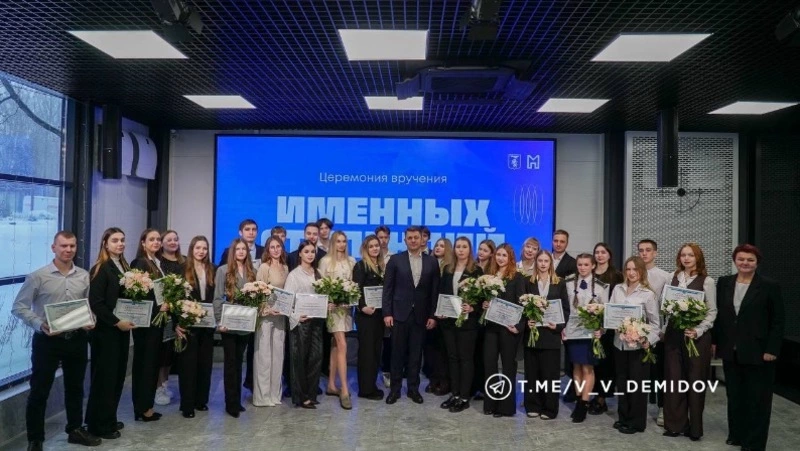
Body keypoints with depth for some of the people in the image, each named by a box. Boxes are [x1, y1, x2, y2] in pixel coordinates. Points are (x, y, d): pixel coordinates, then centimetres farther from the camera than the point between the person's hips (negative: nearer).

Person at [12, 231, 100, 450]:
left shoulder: (84, 276, 2)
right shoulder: (38, 276, -9)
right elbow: (19, 307, -6)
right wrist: (39, 325, -20)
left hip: (77, 339, 4)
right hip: (47, 340, -3)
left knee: (75, 388, 17)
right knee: (39, 391, 5)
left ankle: (75, 429, 34)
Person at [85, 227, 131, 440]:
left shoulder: (124, 267, 11)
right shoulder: (100, 269, -12)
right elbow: (95, 303, -17)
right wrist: (117, 322, -17)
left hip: (121, 329, 8)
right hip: (106, 331, -7)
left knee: (118, 375, 13)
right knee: (104, 376, 0)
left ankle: (109, 419, 25)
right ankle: (99, 425, 12)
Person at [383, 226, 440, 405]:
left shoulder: (432, 262, 4)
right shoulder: (395, 260, 0)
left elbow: (435, 291, 5)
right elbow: (387, 288, -1)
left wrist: (433, 315, 0)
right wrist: (387, 313, -7)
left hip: (421, 315, 1)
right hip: (399, 313, -1)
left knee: (416, 353, 9)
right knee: (398, 352, 6)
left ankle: (413, 388, 20)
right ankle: (395, 388, 16)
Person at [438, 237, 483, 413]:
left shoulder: (476, 270, -3)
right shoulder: (447, 269, 11)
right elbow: (441, 292, 12)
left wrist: (472, 309, -21)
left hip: (467, 320, -5)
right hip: (448, 320, 5)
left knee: (465, 358, 1)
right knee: (452, 357, 10)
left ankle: (464, 397, 8)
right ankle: (454, 394, 20)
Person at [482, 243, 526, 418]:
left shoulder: (517, 277, -4)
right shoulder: (489, 276, 11)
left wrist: (518, 326, -18)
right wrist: (484, 304, -4)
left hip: (508, 326, -5)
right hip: (491, 325, 5)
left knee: (508, 365, 5)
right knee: (489, 363, 5)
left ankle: (506, 405, 12)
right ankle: (490, 403, 16)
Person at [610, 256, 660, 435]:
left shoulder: (648, 294, -8)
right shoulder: (617, 289, 3)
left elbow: (655, 322, -6)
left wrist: (648, 340, -20)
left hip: (639, 345, -4)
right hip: (619, 343, 4)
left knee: (636, 383, 7)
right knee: (622, 381, 15)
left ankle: (636, 422, 19)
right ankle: (623, 417, 29)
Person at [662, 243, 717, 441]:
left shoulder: (707, 281, -3)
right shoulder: (673, 278, 8)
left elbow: (712, 311, -5)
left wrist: (698, 331, -17)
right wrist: (663, 330, -3)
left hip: (697, 336, -3)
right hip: (673, 334, 3)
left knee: (695, 380, 5)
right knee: (674, 379, 5)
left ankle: (694, 427, 18)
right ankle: (675, 424, 16)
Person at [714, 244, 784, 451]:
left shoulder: (769, 286, -6)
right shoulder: (724, 283, 5)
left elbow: (778, 321, -6)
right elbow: (718, 314, 9)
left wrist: (772, 349, -11)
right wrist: (714, 341, 5)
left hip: (758, 351, -4)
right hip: (731, 351, 4)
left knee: (757, 398, 5)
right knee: (734, 395, 14)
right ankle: (737, 434, 27)